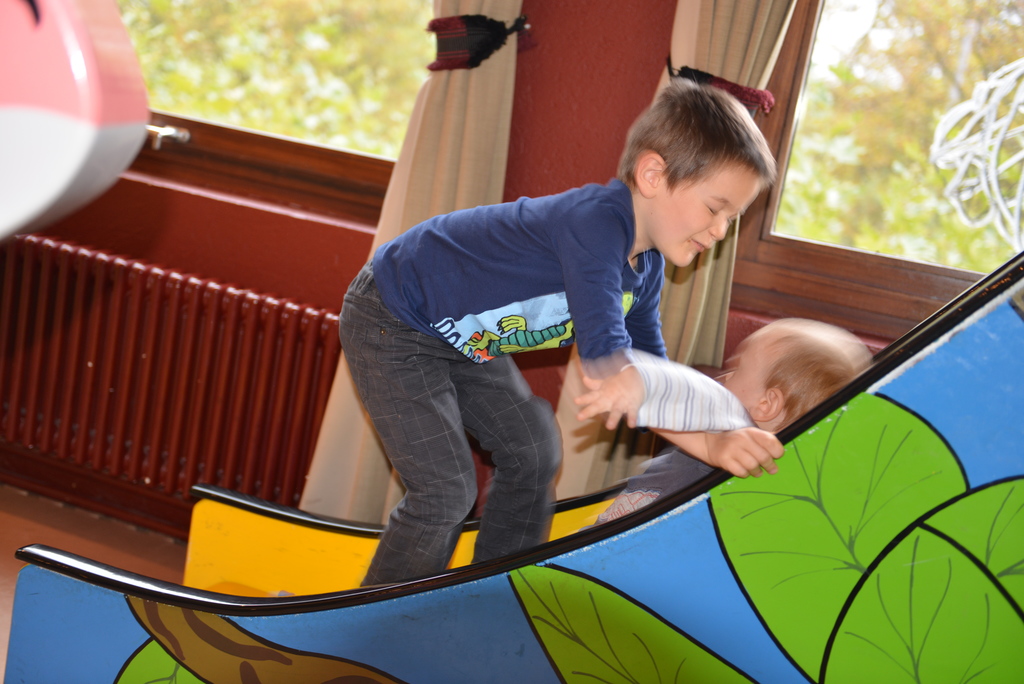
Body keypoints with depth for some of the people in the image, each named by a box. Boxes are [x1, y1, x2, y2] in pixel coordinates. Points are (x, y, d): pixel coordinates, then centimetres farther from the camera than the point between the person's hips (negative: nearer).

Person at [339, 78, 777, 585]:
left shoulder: (646, 267, -3)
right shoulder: (595, 222, -34)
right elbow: (607, 360, -42)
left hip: (461, 334, 10)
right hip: (392, 323, -10)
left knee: (534, 452, 10)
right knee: (446, 491, -11)